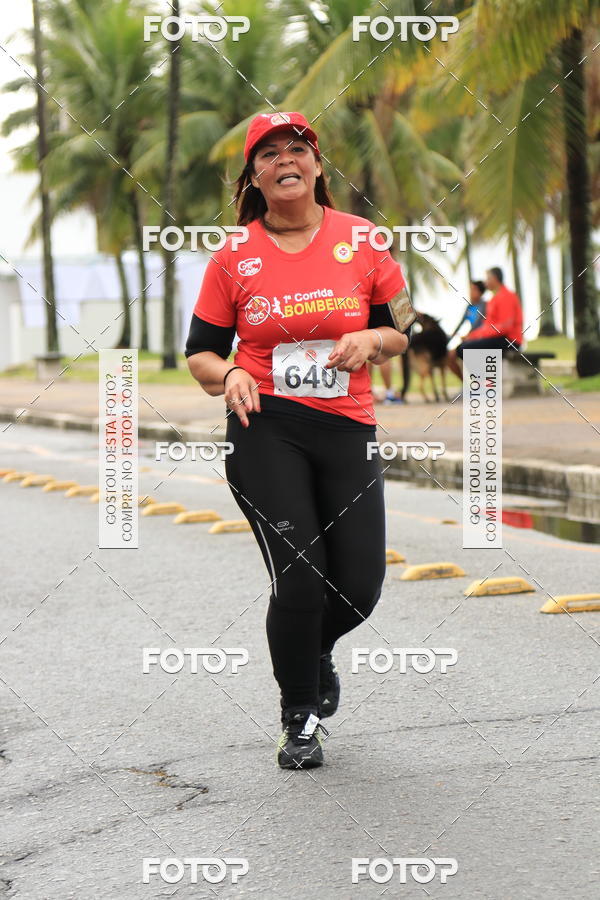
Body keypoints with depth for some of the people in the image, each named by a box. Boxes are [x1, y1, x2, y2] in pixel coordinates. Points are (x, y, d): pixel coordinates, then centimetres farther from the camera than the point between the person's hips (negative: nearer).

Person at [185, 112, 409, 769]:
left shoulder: (362, 240, 4)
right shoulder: (234, 257, 2)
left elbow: (407, 329, 11)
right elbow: (200, 350, 9)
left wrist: (373, 340, -10)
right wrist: (228, 376, -13)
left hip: (348, 429, 2)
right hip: (264, 427, -2)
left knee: (359, 587, 0)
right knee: (299, 578, -9)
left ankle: (316, 651, 37)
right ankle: (300, 715, 15)